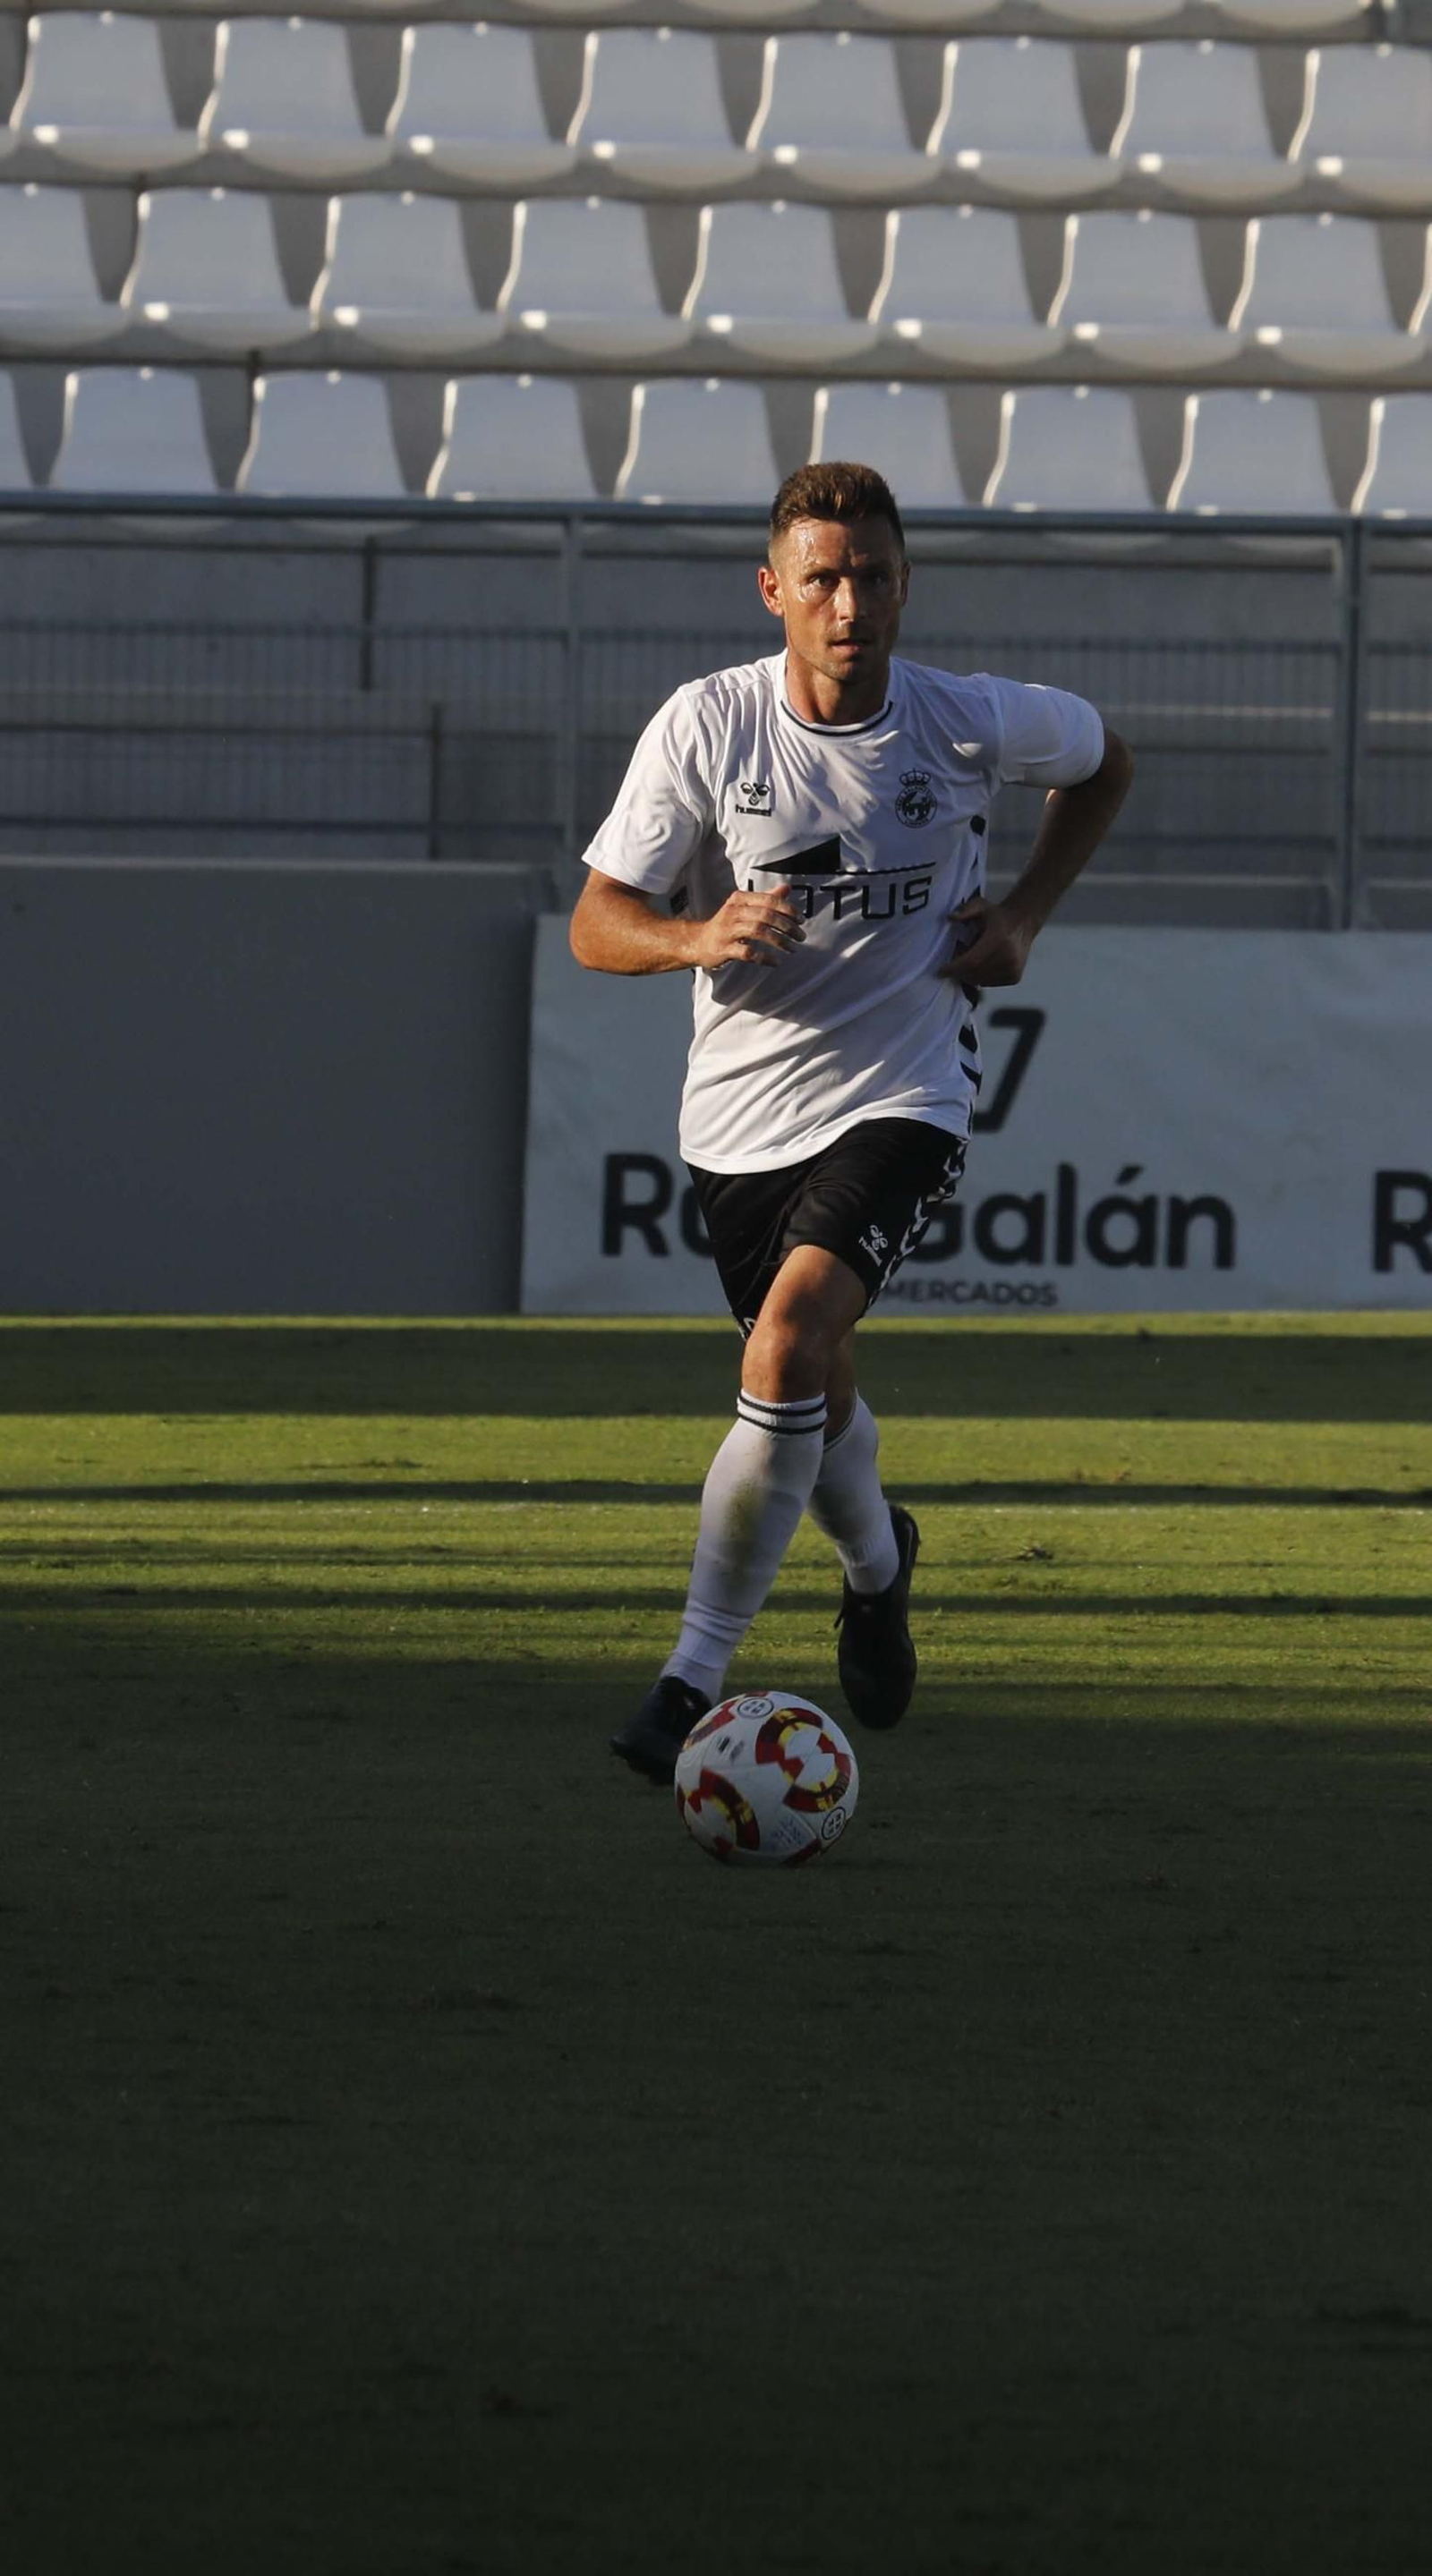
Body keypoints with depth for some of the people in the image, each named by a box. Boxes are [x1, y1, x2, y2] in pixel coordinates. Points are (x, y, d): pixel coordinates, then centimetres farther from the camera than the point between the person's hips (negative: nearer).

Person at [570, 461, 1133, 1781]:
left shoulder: (970, 724, -9)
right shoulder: (705, 725, -10)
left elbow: (1103, 759, 15)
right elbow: (598, 925, -6)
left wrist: (1025, 913, 2)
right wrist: (699, 937, -28)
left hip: (898, 1101, -3)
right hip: (742, 1113, 3)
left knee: (791, 1338, -26)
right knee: (814, 1398, 17)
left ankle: (697, 1674, -20)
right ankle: (876, 1558, 54)